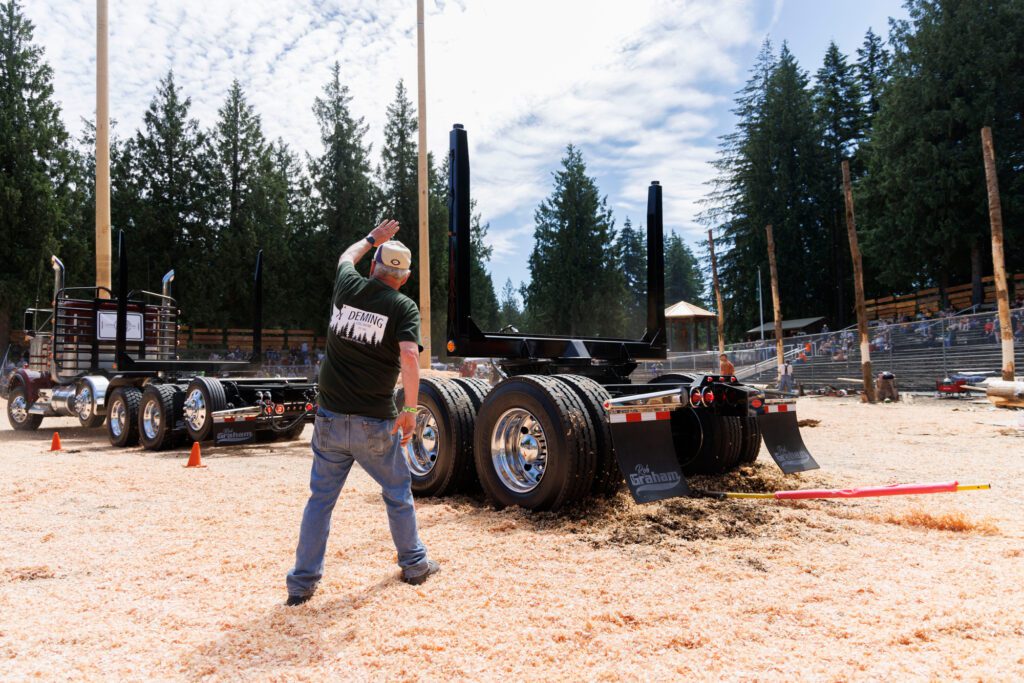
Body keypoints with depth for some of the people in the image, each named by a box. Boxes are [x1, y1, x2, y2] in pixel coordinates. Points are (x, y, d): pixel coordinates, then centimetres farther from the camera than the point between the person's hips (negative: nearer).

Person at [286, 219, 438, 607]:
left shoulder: (346, 286, 3)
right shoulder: (403, 307, -8)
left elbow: (347, 257, 27)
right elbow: (409, 359, -22)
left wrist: (373, 238, 42)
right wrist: (410, 409, -15)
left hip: (330, 418, 3)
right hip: (375, 423, -3)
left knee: (320, 498, 13)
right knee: (398, 494, 17)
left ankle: (302, 582, 15)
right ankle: (414, 565, 32)